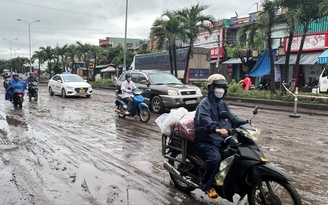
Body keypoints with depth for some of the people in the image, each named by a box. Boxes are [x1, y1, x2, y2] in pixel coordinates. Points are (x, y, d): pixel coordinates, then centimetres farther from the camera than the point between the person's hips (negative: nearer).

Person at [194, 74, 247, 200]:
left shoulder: (223, 104, 18)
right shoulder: (204, 104, -11)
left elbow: (231, 117, 14)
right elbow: (205, 120, -30)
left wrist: (244, 123, -5)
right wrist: (216, 129, -50)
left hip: (224, 138, 8)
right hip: (208, 140, -8)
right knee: (215, 158, -33)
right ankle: (207, 186, -12)